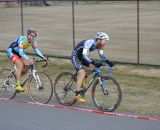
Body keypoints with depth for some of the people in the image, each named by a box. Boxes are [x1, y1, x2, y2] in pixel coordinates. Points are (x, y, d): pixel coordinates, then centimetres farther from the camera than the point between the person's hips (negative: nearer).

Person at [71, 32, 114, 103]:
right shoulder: (89, 43, -32)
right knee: (82, 74, -20)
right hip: (75, 56, -9)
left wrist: (108, 62, -18)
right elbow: (84, 55, -41)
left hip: (81, 57, 9)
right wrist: (94, 63, -51)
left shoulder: (99, 45, -7)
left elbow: (102, 55, 1)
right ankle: (77, 94, -15)